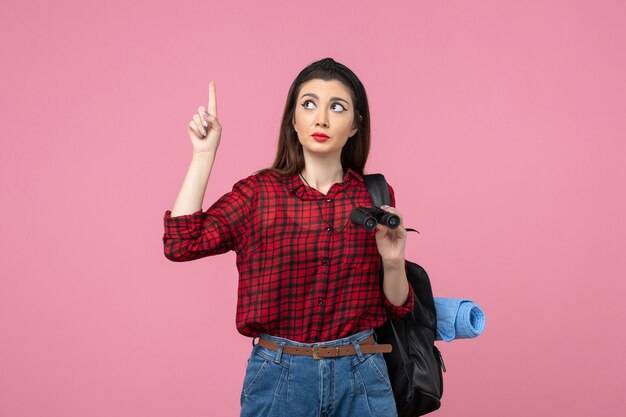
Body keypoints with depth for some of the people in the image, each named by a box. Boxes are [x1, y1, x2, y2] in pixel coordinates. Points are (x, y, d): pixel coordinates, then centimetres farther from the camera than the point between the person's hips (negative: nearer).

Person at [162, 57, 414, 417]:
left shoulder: (376, 197, 1)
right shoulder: (260, 191, -2)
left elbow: (396, 306, 6)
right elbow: (181, 244, -16)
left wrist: (393, 262, -15)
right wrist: (205, 153, -11)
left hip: (362, 377, 1)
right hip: (279, 374, -1)